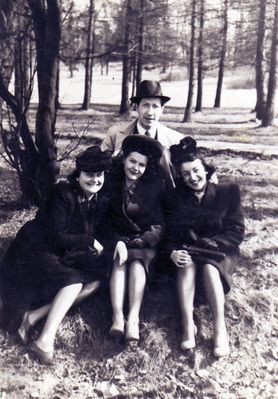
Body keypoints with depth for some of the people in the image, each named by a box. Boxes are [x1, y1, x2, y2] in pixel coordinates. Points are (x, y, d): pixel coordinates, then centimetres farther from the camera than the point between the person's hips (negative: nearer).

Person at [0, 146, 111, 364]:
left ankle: (33, 316, -19)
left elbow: (98, 234, 6)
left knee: (95, 281, -13)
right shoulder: (63, 193, -17)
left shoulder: (101, 202, 3)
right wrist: (89, 242, -14)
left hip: (62, 255, 7)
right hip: (34, 251, -7)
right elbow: (56, 237, -20)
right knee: (73, 281, -28)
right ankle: (45, 341, -32)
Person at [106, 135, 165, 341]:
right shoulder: (112, 183, -2)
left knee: (137, 263, -30)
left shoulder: (155, 185, -3)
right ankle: (118, 317, -40)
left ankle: (133, 318, -40)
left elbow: (159, 223, -5)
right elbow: (106, 220, -2)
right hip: (118, 238, 1)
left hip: (145, 241, -1)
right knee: (119, 262, -29)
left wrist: (138, 242, -15)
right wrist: (118, 242, -18)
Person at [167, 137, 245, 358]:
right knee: (188, 264, -32)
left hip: (220, 253, -1)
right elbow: (170, 232, 0)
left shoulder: (228, 191, -2)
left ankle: (221, 329, -32)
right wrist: (173, 252, -21)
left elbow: (236, 232, -4)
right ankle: (188, 326, -38)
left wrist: (210, 244, -17)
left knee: (209, 268, -34)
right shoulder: (178, 197, 5)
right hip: (187, 252, 2)